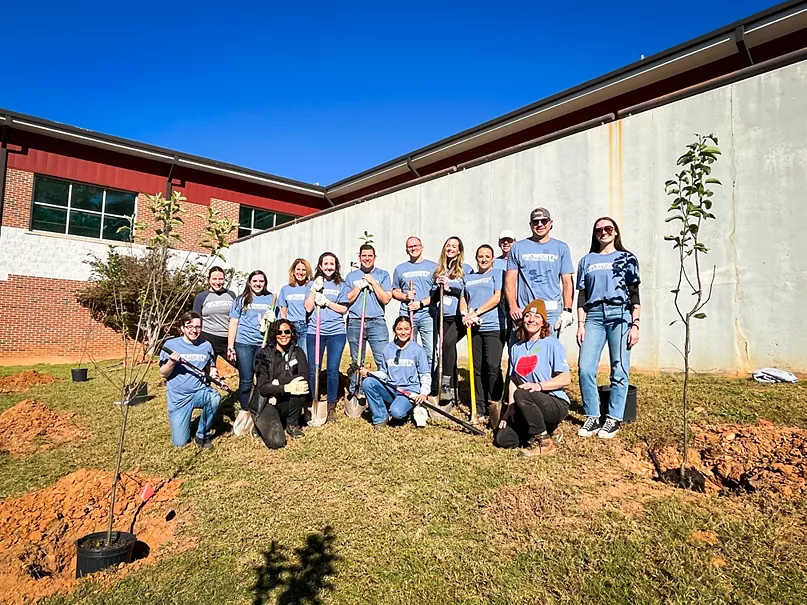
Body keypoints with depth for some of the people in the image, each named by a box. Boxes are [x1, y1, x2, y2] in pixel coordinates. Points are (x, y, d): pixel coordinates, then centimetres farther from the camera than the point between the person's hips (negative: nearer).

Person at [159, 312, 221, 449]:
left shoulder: (206, 346, 3)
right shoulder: (171, 344, -4)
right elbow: (163, 374, -2)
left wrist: (213, 374, -8)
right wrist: (172, 362, -21)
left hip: (200, 391, 2)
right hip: (178, 397, -1)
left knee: (215, 397, -35)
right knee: (179, 442, -7)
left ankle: (201, 435, -9)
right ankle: (185, 420, 29)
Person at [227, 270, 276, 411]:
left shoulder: (272, 299, 11)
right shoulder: (241, 300, 7)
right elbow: (233, 324, 5)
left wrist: (272, 319, -7)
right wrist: (230, 347, -1)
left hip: (264, 343, 1)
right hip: (244, 343, -1)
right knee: (246, 380, 2)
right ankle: (245, 411, 14)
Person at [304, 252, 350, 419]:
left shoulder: (342, 286, 8)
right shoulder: (313, 284, 9)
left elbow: (343, 309, 1)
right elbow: (308, 308, 0)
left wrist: (326, 302, -9)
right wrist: (314, 290, -9)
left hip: (336, 332, 0)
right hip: (314, 332, 1)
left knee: (333, 370, 0)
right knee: (313, 370, 1)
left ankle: (331, 405, 13)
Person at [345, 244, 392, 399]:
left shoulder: (383, 275, 8)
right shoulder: (351, 276, 12)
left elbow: (386, 299, -2)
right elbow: (347, 300, 6)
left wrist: (373, 282, -6)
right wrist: (360, 285, -4)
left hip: (377, 322, -1)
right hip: (355, 322, 2)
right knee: (356, 361, 8)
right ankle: (354, 393, 19)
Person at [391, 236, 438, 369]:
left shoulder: (433, 267, 8)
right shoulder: (400, 269, 16)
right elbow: (395, 292, 19)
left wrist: (421, 303, -9)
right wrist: (405, 296, -3)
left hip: (427, 314, -2)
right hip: (406, 314, 2)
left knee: (431, 353, -9)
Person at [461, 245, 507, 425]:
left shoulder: (497, 274, 7)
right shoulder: (468, 278, 22)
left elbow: (497, 297, -5)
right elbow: (463, 299, 19)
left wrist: (476, 312, -9)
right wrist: (465, 315, -2)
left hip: (494, 327, -5)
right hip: (474, 328, 5)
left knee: (493, 366, -13)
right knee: (478, 369, 6)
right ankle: (481, 410, 12)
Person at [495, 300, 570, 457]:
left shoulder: (552, 344, -7)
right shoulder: (516, 348, 12)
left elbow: (566, 378, -14)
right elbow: (513, 380, 10)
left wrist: (539, 386, -28)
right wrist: (511, 410, 0)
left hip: (556, 404, -6)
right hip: (530, 407, 6)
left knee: (521, 395, -34)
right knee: (503, 439, -11)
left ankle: (543, 442, -14)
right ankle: (548, 431, 12)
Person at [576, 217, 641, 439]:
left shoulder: (627, 258, 11)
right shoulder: (587, 260, 17)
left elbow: (634, 295, 6)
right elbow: (582, 295, 13)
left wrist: (635, 324, -3)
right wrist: (580, 324, 5)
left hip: (620, 315, -2)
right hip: (594, 316, 2)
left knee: (619, 370, -2)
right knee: (585, 368, -8)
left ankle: (614, 419, 9)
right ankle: (592, 417, 4)